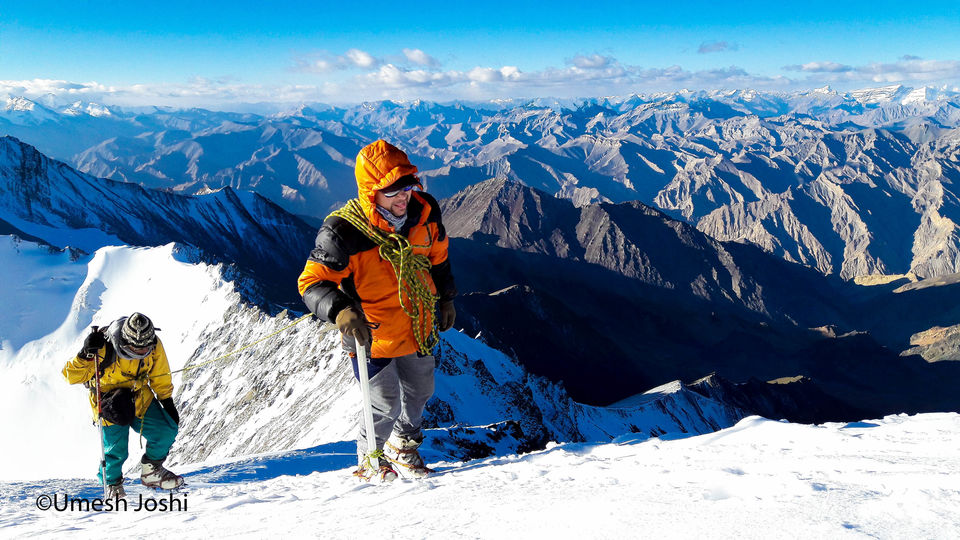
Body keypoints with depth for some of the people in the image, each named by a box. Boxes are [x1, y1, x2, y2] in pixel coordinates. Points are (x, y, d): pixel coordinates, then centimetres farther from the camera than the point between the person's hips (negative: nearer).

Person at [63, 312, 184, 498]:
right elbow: (72, 376, -23)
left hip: (140, 399, 4)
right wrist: (86, 354, -40)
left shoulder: (154, 346, -17)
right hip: (109, 403, -4)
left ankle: (151, 471, 21)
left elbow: (160, 377, 2)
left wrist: (168, 402, 9)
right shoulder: (104, 348, -30)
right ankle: (112, 483, 25)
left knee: (166, 431, -5)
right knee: (116, 451, -8)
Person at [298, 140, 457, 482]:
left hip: (418, 328, 6)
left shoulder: (424, 211, -12)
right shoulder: (344, 232, -29)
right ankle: (370, 457, 39)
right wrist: (340, 310, -43)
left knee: (420, 393, 24)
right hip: (372, 336, -6)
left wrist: (445, 298, 18)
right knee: (386, 406, 5)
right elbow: (313, 282, -24)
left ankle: (403, 446, 55)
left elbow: (437, 256, 7)